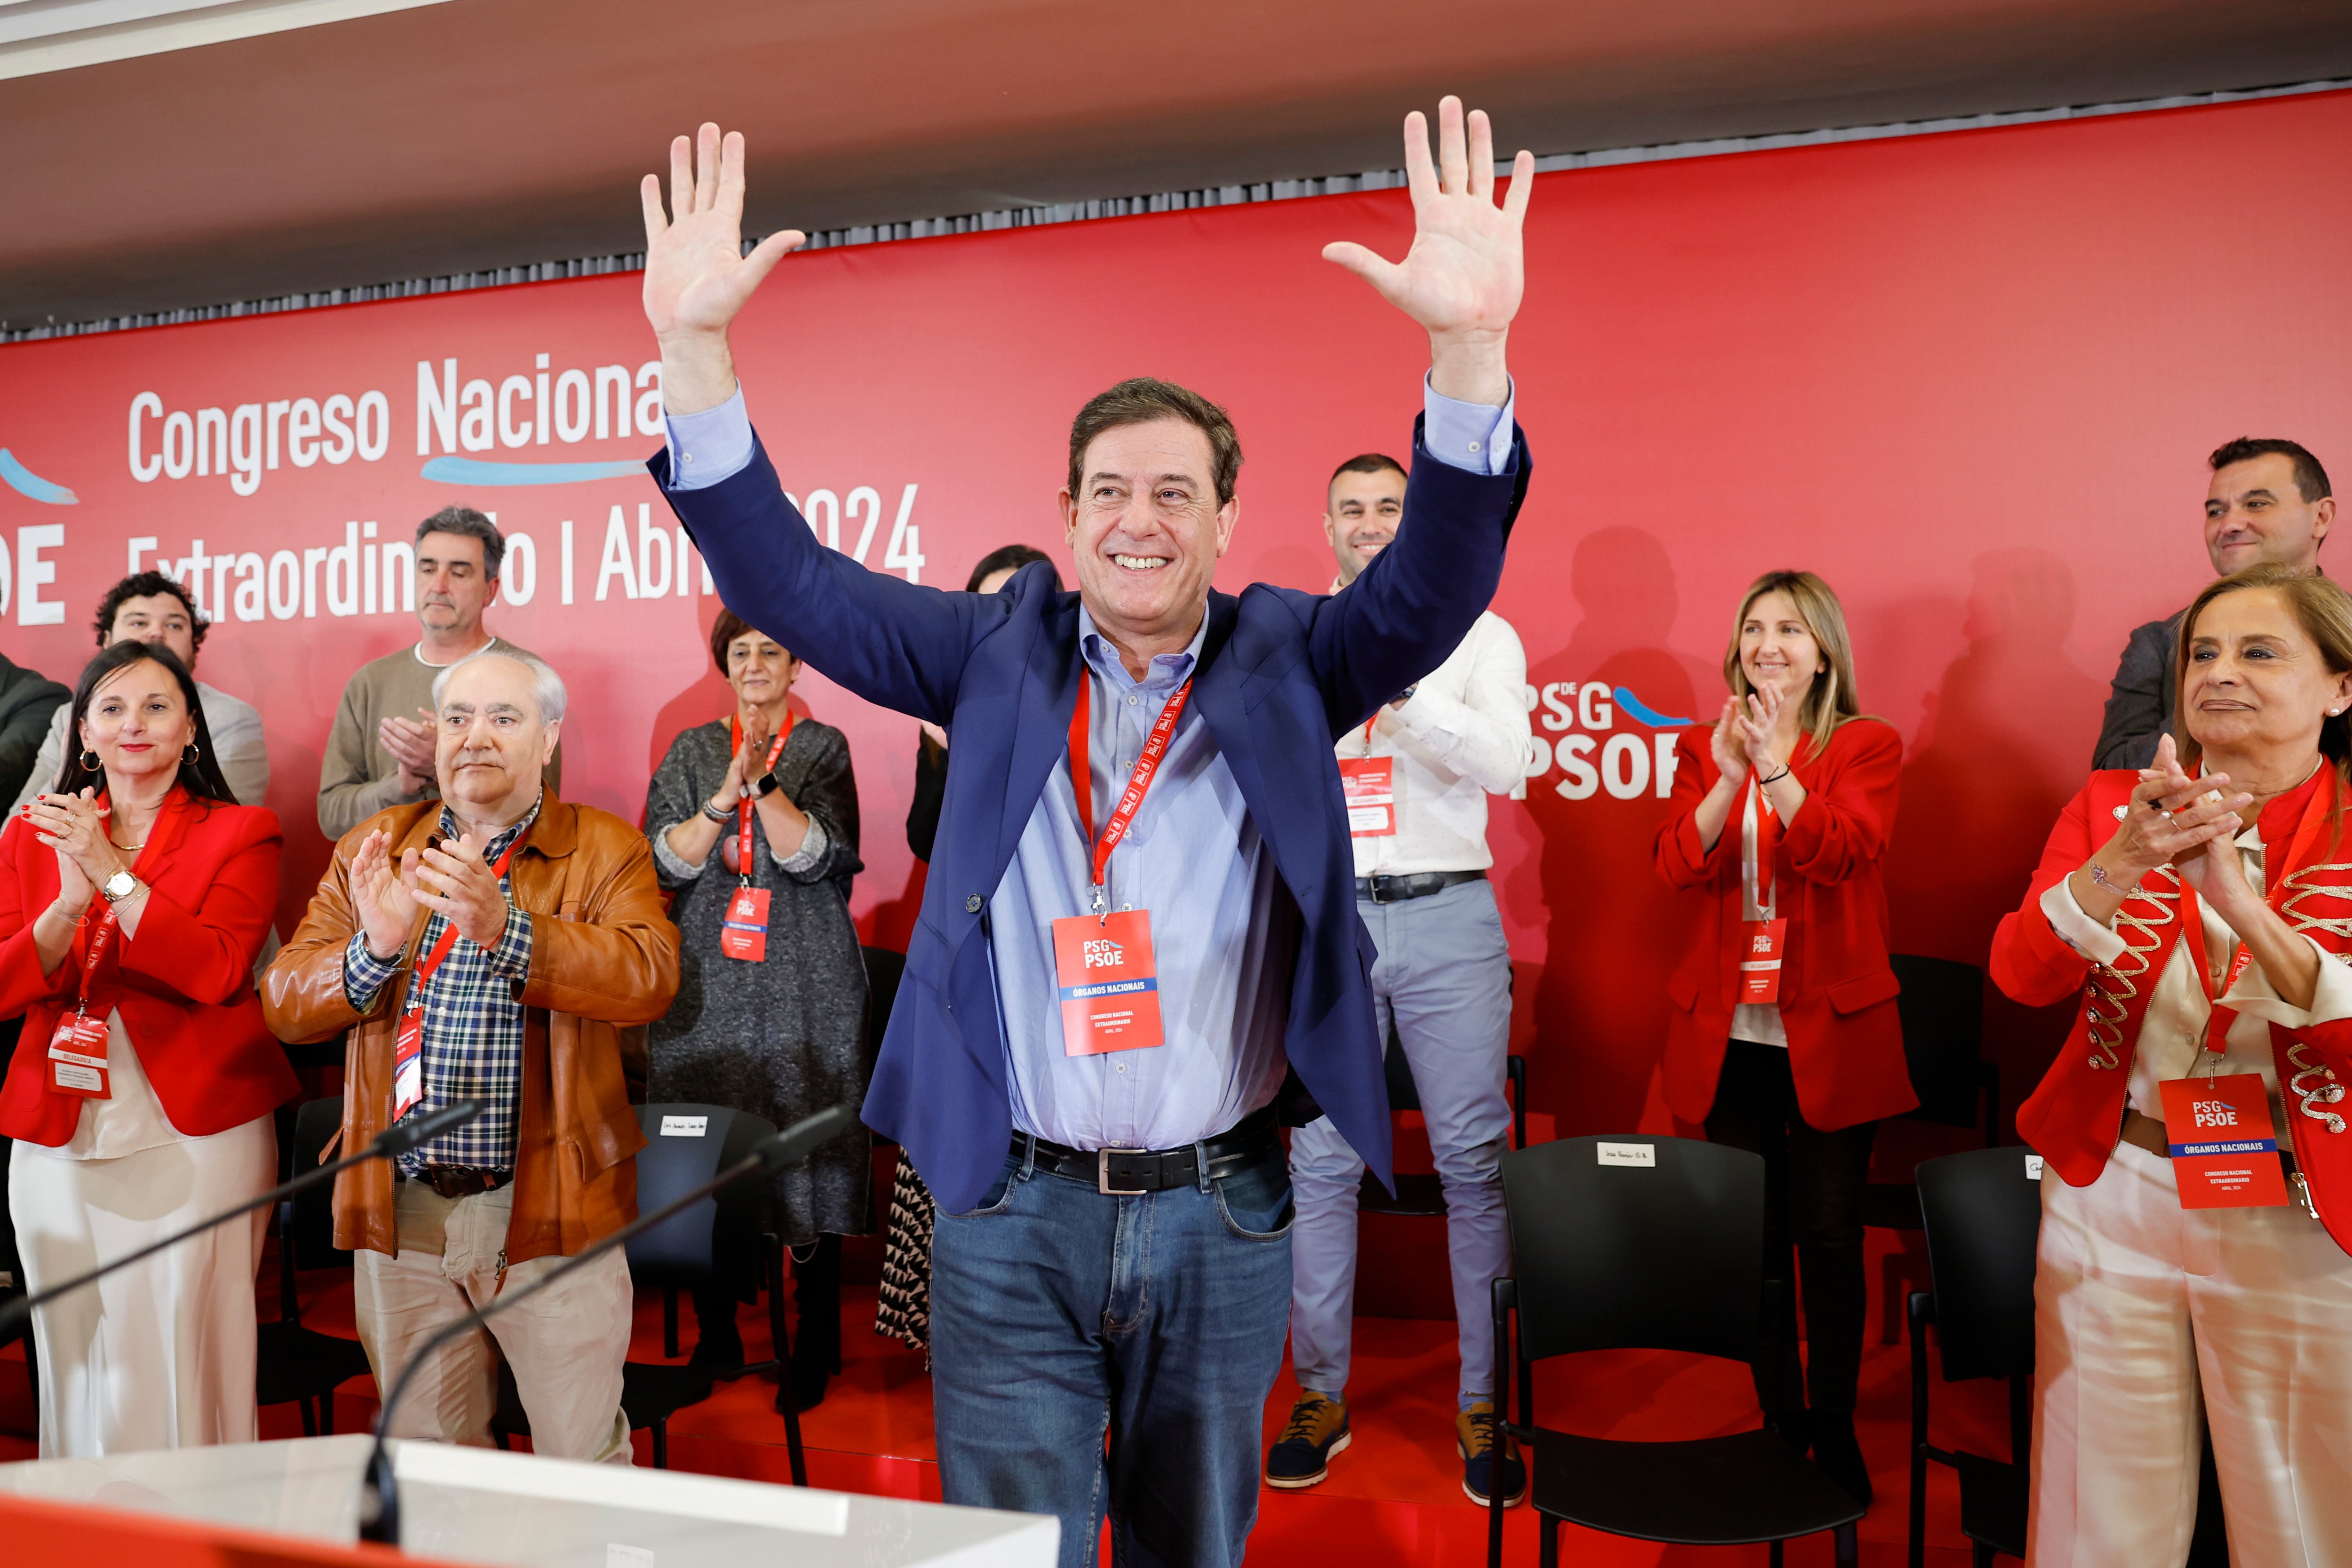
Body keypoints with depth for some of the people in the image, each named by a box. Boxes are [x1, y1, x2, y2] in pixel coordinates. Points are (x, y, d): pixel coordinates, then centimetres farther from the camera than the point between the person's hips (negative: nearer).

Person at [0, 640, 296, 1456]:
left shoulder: (240, 834, 2)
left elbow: (217, 971, -13)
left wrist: (114, 874, -16)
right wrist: (71, 900, -14)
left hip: (195, 1138, -3)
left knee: (185, 1354, -2)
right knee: (76, 1354, 8)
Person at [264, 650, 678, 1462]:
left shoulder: (608, 848, -1)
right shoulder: (372, 848, 9)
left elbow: (649, 976, -18)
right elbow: (284, 1001, 3)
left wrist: (505, 927, -31)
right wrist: (374, 946, -18)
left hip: (550, 1206, -3)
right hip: (401, 1208, 3)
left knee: (584, 1458, 4)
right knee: (422, 1453, 17)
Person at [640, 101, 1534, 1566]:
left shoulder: (1287, 662, 1)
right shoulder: (999, 650, 3)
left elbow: (1436, 583, -15)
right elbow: (790, 579, -2)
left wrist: (1469, 353, -32)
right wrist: (697, 350, -15)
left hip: (1222, 1215, 1)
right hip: (1011, 1214, 0)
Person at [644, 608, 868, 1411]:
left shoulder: (822, 749, 5)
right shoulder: (692, 752, 12)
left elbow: (815, 856, -8)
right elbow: (664, 860, 1)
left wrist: (763, 784, -20)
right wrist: (725, 797, -12)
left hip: (804, 983, -2)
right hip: (708, 982, 2)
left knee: (808, 1145, -3)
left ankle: (815, 1345, 8)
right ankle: (716, 1333, 17)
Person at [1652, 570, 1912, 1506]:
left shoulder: (1869, 746, 2)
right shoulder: (1702, 751, 9)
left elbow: (1843, 851, -17)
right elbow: (1680, 868, -7)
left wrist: (1775, 766, -30)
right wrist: (1727, 777, -22)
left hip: (1828, 1030, -2)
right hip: (1728, 1033, 2)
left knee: (1830, 1234, 4)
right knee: (1756, 1235, 8)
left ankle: (1834, 1429, 19)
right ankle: (1780, 1421, 22)